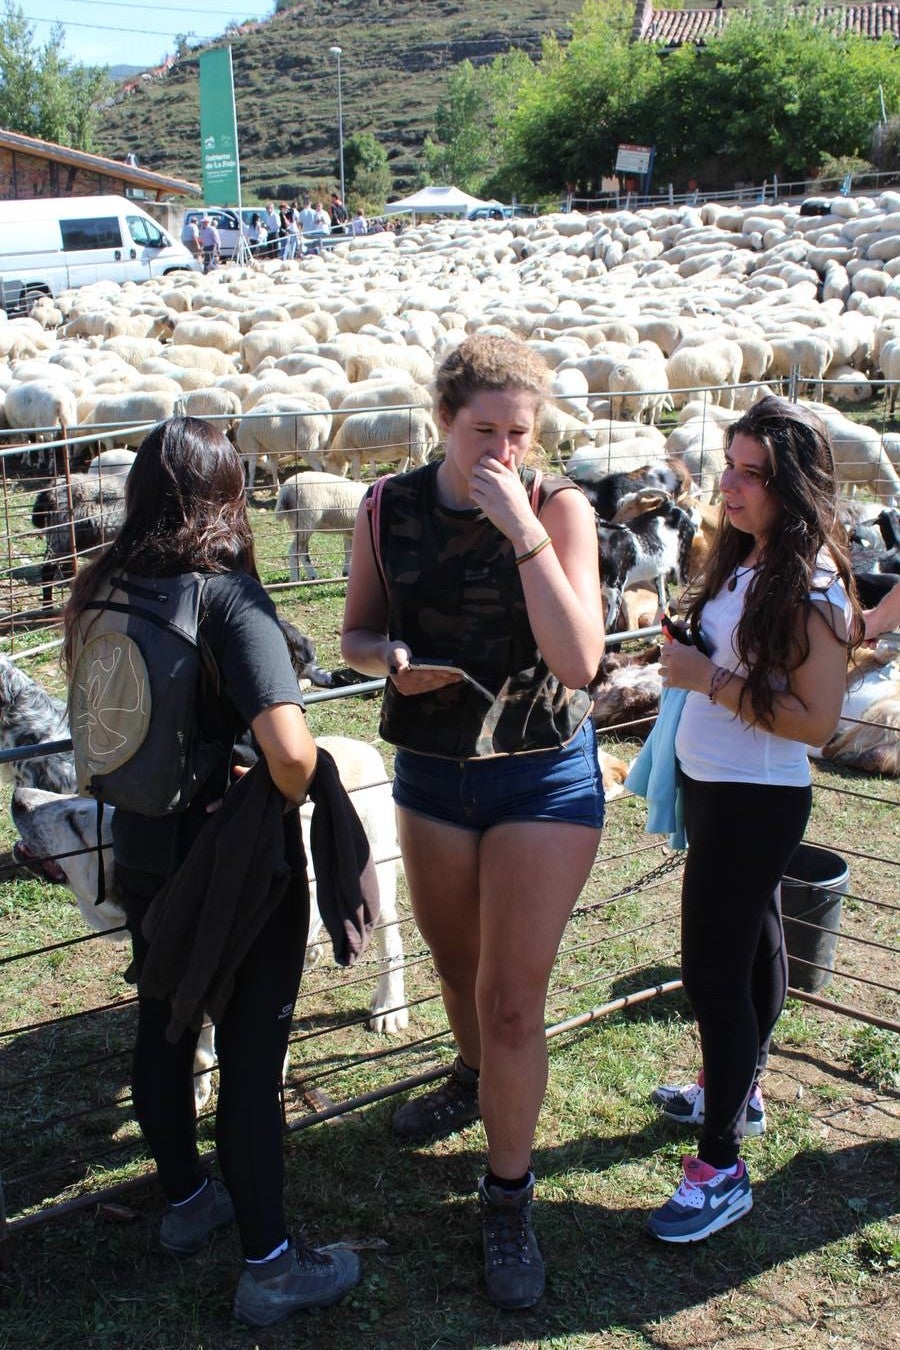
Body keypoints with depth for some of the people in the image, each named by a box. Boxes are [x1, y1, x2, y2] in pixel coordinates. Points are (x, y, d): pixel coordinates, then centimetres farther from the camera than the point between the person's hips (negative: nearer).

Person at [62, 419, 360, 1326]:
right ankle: (269, 1267, 22)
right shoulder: (228, 596, -23)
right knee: (250, 1058, 7)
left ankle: (184, 1203, 44)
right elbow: (290, 746, -33)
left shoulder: (104, 590, -2)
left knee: (162, 1030, 22)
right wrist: (290, 800, -14)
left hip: (141, 852, 7)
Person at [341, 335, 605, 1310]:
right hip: (431, 772, 4)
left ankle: (507, 1196, 18)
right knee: (456, 964, 24)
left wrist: (522, 529, -30)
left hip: (545, 777, -4)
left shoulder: (558, 507, -14)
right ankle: (475, 1076, 55)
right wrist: (390, 658, -18)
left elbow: (578, 659, -23)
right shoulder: (388, 510, -4)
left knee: (512, 999, -2)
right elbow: (356, 633, 6)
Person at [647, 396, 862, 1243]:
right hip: (712, 784, 9)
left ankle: (721, 1170, 7)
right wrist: (684, 658, -1)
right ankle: (738, 1091, 42)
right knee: (750, 945, 23)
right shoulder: (741, 557, 4)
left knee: (713, 969, -4)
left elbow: (816, 720, -23)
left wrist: (711, 681, -24)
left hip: (757, 801, -9)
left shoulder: (810, 585, -21)